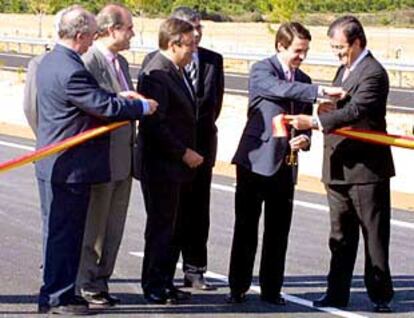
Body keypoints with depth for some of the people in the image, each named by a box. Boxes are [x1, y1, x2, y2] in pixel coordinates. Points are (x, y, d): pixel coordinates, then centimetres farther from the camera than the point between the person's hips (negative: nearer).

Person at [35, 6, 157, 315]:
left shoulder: (50, 61, 9)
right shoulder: (71, 71, -23)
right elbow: (106, 107, -21)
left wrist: (119, 97, 10)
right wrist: (142, 107, -7)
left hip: (54, 163, 10)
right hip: (70, 167, -10)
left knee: (59, 231, 16)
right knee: (65, 232, 0)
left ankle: (57, 292, 25)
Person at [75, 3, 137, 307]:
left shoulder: (121, 62, 16)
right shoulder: (89, 60, -14)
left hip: (122, 159, 9)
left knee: (113, 227, 13)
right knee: (94, 225, 2)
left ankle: (101, 281, 22)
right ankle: (87, 285, 12)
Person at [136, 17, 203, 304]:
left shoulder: (177, 71, 12)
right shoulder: (156, 74, -18)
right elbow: (155, 125, -22)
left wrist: (190, 151, 12)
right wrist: (184, 153, -17)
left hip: (178, 165, 9)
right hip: (160, 166, -9)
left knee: (172, 227, 13)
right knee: (161, 227, -1)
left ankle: (165, 283, 21)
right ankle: (153, 287, 10)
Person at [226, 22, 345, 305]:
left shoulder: (303, 81, 14)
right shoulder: (261, 71, -5)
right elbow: (281, 89, -26)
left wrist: (304, 139, -3)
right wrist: (321, 91, -32)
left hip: (285, 165, 5)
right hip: (255, 161, -5)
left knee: (278, 231, 6)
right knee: (246, 228, 1)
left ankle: (271, 289, 15)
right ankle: (238, 288, 10)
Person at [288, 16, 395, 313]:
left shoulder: (373, 73, -14)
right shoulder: (344, 70, 15)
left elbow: (354, 111, -27)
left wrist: (314, 121, -33)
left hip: (366, 167, -9)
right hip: (339, 168, 9)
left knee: (374, 235, 1)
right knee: (340, 235, 12)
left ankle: (380, 295, 9)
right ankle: (337, 293, 18)